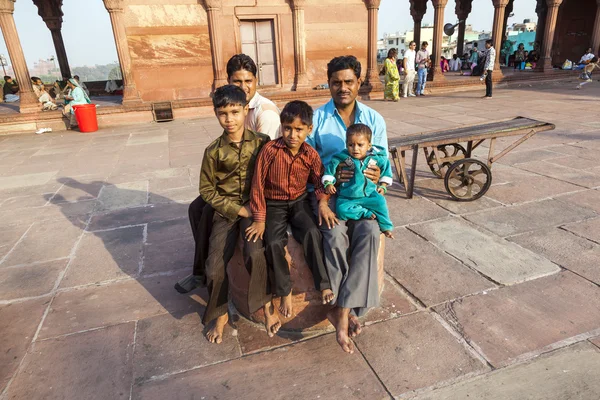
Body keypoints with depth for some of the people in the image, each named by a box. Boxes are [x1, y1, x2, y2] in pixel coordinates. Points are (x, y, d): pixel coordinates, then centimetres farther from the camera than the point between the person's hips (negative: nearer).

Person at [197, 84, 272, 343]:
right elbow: (207, 189, 4)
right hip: (226, 211, 2)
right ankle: (220, 314, 16)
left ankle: (266, 305, -4)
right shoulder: (213, 151, -1)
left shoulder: (262, 143, -3)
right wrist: (238, 209, -7)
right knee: (215, 265, -11)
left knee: (255, 254, -29)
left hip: (255, 208, -1)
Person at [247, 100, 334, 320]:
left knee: (313, 233, -26)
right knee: (274, 244, -23)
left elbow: (319, 182, 4)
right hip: (274, 205, -1)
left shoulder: (311, 154, -7)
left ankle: (324, 285, -13)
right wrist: (259, 219, -11)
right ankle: (285, 292, -3)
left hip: (300, 202, 2)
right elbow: (258, 184, -11)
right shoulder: (270, 149, -15)